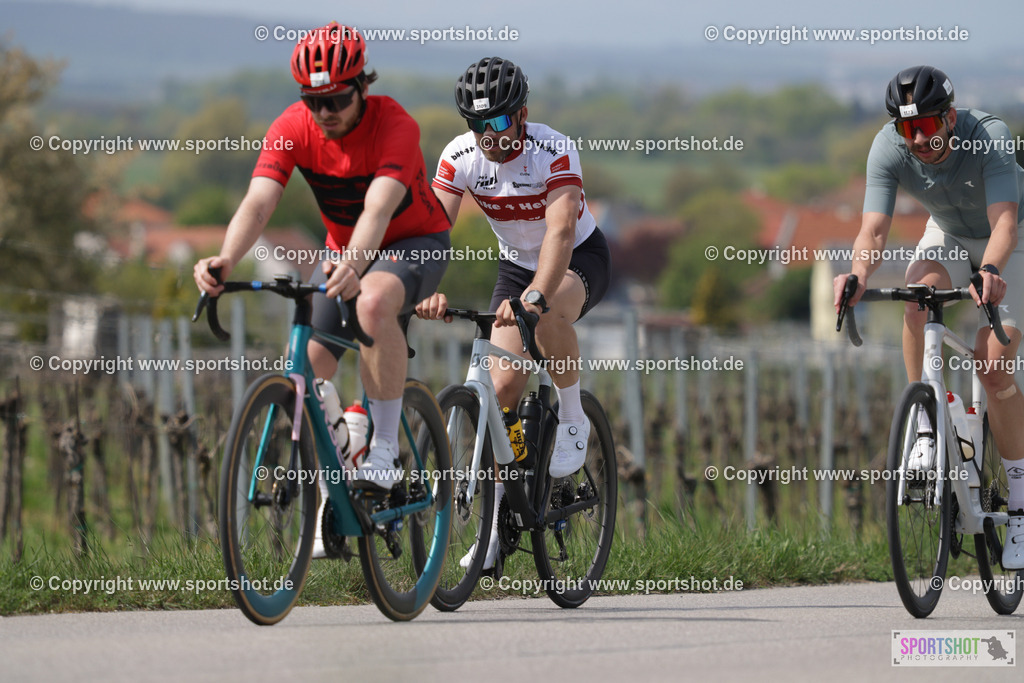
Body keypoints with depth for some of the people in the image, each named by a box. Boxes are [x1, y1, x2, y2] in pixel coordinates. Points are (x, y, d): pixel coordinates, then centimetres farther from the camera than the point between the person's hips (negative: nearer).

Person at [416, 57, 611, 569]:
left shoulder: (554, 151, -30)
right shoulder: (460, 156, -18)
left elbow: (560, 230, -43)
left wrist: (534, 296, -58)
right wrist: (430, 291, -44)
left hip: (580, 258, -4)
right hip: (516, 263, 4)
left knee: (550, 311, -39)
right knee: (504, 385, -10)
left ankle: (572, 419, -14)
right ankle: (496, 518, 0)